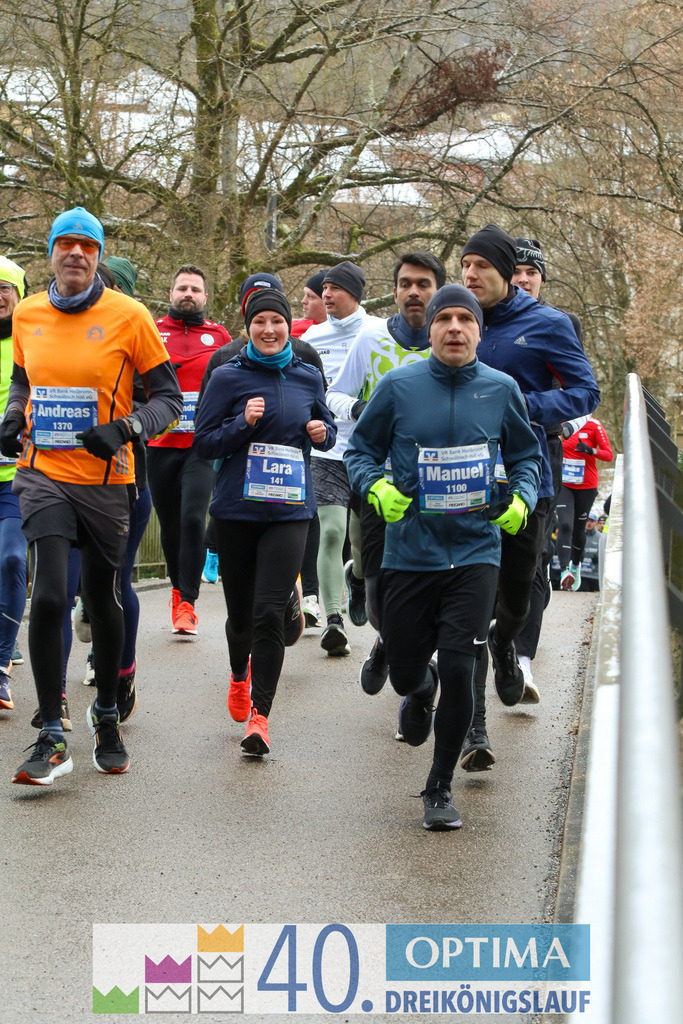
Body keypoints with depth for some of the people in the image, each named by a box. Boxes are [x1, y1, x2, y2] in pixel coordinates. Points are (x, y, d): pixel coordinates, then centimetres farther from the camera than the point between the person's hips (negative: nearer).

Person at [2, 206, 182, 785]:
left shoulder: (128, 316, -6)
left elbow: (169, 396, -2)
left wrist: (126, 428, -19)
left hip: (106, 480, -1)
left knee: (104, 600, 11)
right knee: (48, 596, -14)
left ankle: (107, 714, 35)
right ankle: (52, 739, -7)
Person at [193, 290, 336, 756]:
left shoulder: (308, 377, 7)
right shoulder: (228, 377, -1)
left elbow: (328, 428, 22)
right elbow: (203, 442, -1)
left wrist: (322, 432, -1)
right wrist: (244, 424, -16)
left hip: (290, 511, 0)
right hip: (237, 509, 0)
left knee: (270, 612, -13)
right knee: (240, 613, 10)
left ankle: (260, 714, -8)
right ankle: (240, 673, 44)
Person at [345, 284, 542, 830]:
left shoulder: (501, 389, 1)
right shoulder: (398, 386, -3)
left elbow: (526, 455, 15)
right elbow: (361, 448, 8)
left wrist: (522, 499, -3)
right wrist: (376, 487, -11)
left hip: (475, 553, 0)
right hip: (409, 553, 1)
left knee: (457, 668, -12)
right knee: (405, 672, 10)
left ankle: (440, 788, 7)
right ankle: (420, 694, 51)